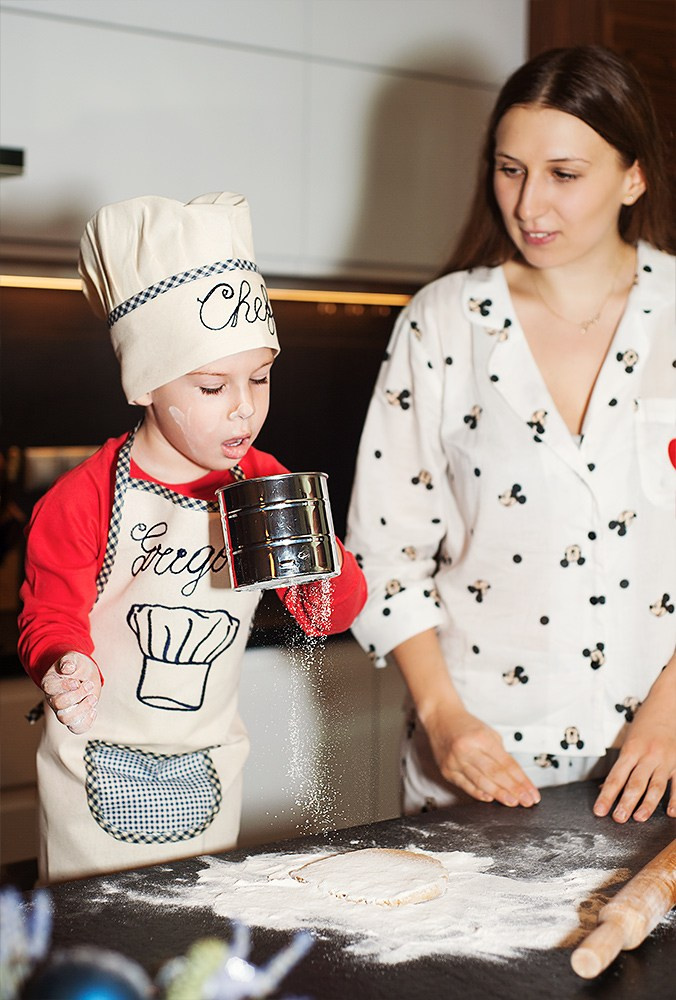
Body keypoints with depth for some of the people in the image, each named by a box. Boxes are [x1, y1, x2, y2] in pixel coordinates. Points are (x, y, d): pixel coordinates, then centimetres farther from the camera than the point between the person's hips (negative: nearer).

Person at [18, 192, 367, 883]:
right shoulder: (87, 497, -15)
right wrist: (67, 666, -33)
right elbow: (51, 616, -10)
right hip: (99, 774, -3)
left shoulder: (265, 485, -2)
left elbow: (332, 615, 0)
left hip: (208, 774, 4)